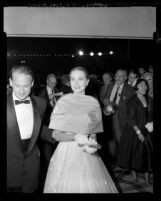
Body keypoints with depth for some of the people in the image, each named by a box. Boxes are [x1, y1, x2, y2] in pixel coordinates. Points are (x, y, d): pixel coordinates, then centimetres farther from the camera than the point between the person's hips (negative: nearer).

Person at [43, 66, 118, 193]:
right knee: (67, 186, 7)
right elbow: (56, 134, -5)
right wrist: (75, 136, -21)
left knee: (92, 186, 8)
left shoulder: (94, 102, 0)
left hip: (88, 155, 2)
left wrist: (92, 141, -10)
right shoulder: (63, 101, -5)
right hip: (66, 153, -1)